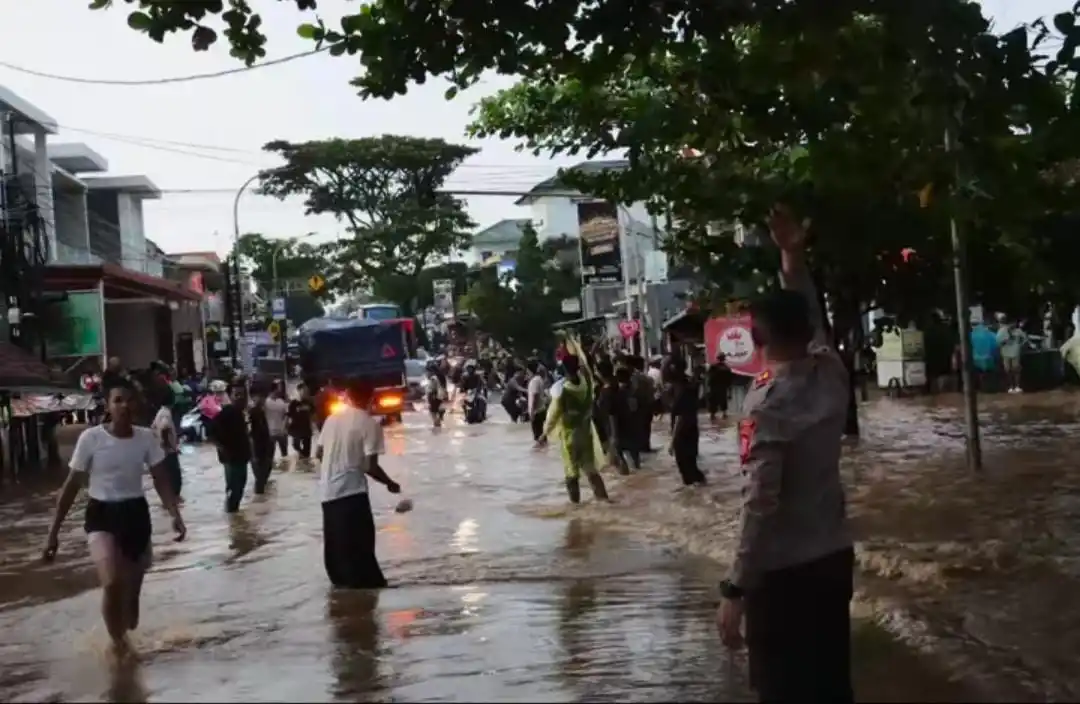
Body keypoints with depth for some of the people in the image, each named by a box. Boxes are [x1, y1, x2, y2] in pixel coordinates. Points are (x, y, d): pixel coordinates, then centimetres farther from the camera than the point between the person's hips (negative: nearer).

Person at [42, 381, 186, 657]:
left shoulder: (146, 438, -4)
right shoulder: (91, 438, -12)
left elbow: (161, 480, -1)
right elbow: (72, 484, -6)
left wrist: (175, 515, -17)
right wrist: (54, 530, -6)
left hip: (136, 513, 3)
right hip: (101, 514, -3)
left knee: (133, 588, 11)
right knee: (113, 583, -23)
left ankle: (125, 635, 35)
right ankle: (117, 639, 2)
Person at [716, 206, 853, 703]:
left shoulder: (767, 404, -20)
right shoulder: (832, 374, -2)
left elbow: (760, 504, -23)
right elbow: (811, 319, 20)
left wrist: (735, 590, -18)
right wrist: (793, 259, 21)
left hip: (783, 571, -7)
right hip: (834, 557, 7)